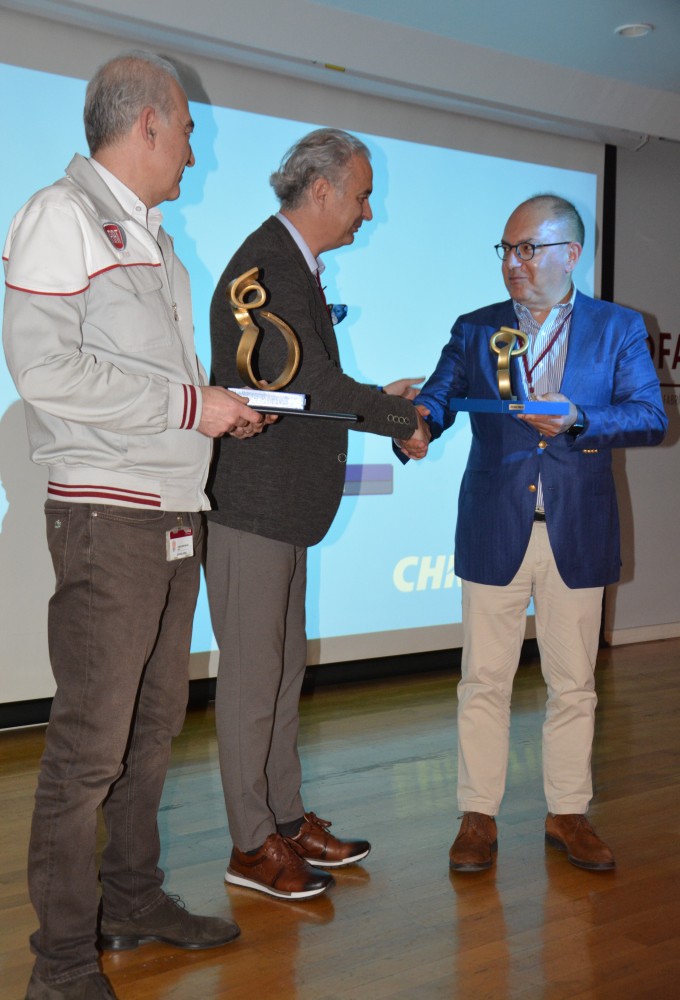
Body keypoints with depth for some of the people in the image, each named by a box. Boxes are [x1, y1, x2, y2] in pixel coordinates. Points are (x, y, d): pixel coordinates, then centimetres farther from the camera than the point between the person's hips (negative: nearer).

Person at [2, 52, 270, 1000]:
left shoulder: (153, 237, 19)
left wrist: (220, 406, 10)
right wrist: (192, 404, -14)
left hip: (175, 515, 9)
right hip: (107, 517, -9)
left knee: (154, 723, 15)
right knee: (90, 743, -4)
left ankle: (132, 896, 30)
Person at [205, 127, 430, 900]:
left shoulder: (293, 264, 15)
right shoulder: (265, 266, -16)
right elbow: (309, 381, -24)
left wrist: (379, 401, 10)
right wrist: (404, 419, -12)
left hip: (284, 505, 10)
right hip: (249, 504, -10)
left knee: (283, 668, 15)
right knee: (252, 675, -1)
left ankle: (287, 820, 28)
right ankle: (252, 845, 13)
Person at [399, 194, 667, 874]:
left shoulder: (618, 329, 4)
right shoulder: (475, 330, 8)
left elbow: (650, 418, -6)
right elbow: (438, 398, -3)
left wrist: (577, 420, -23)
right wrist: (416, 422, -26)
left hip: (578, 534, 0)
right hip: (495, 532, 0)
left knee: (573, 684, 10)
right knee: (484, 680, 5)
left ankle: (567, 812, 26)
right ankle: (478, 816, 18)